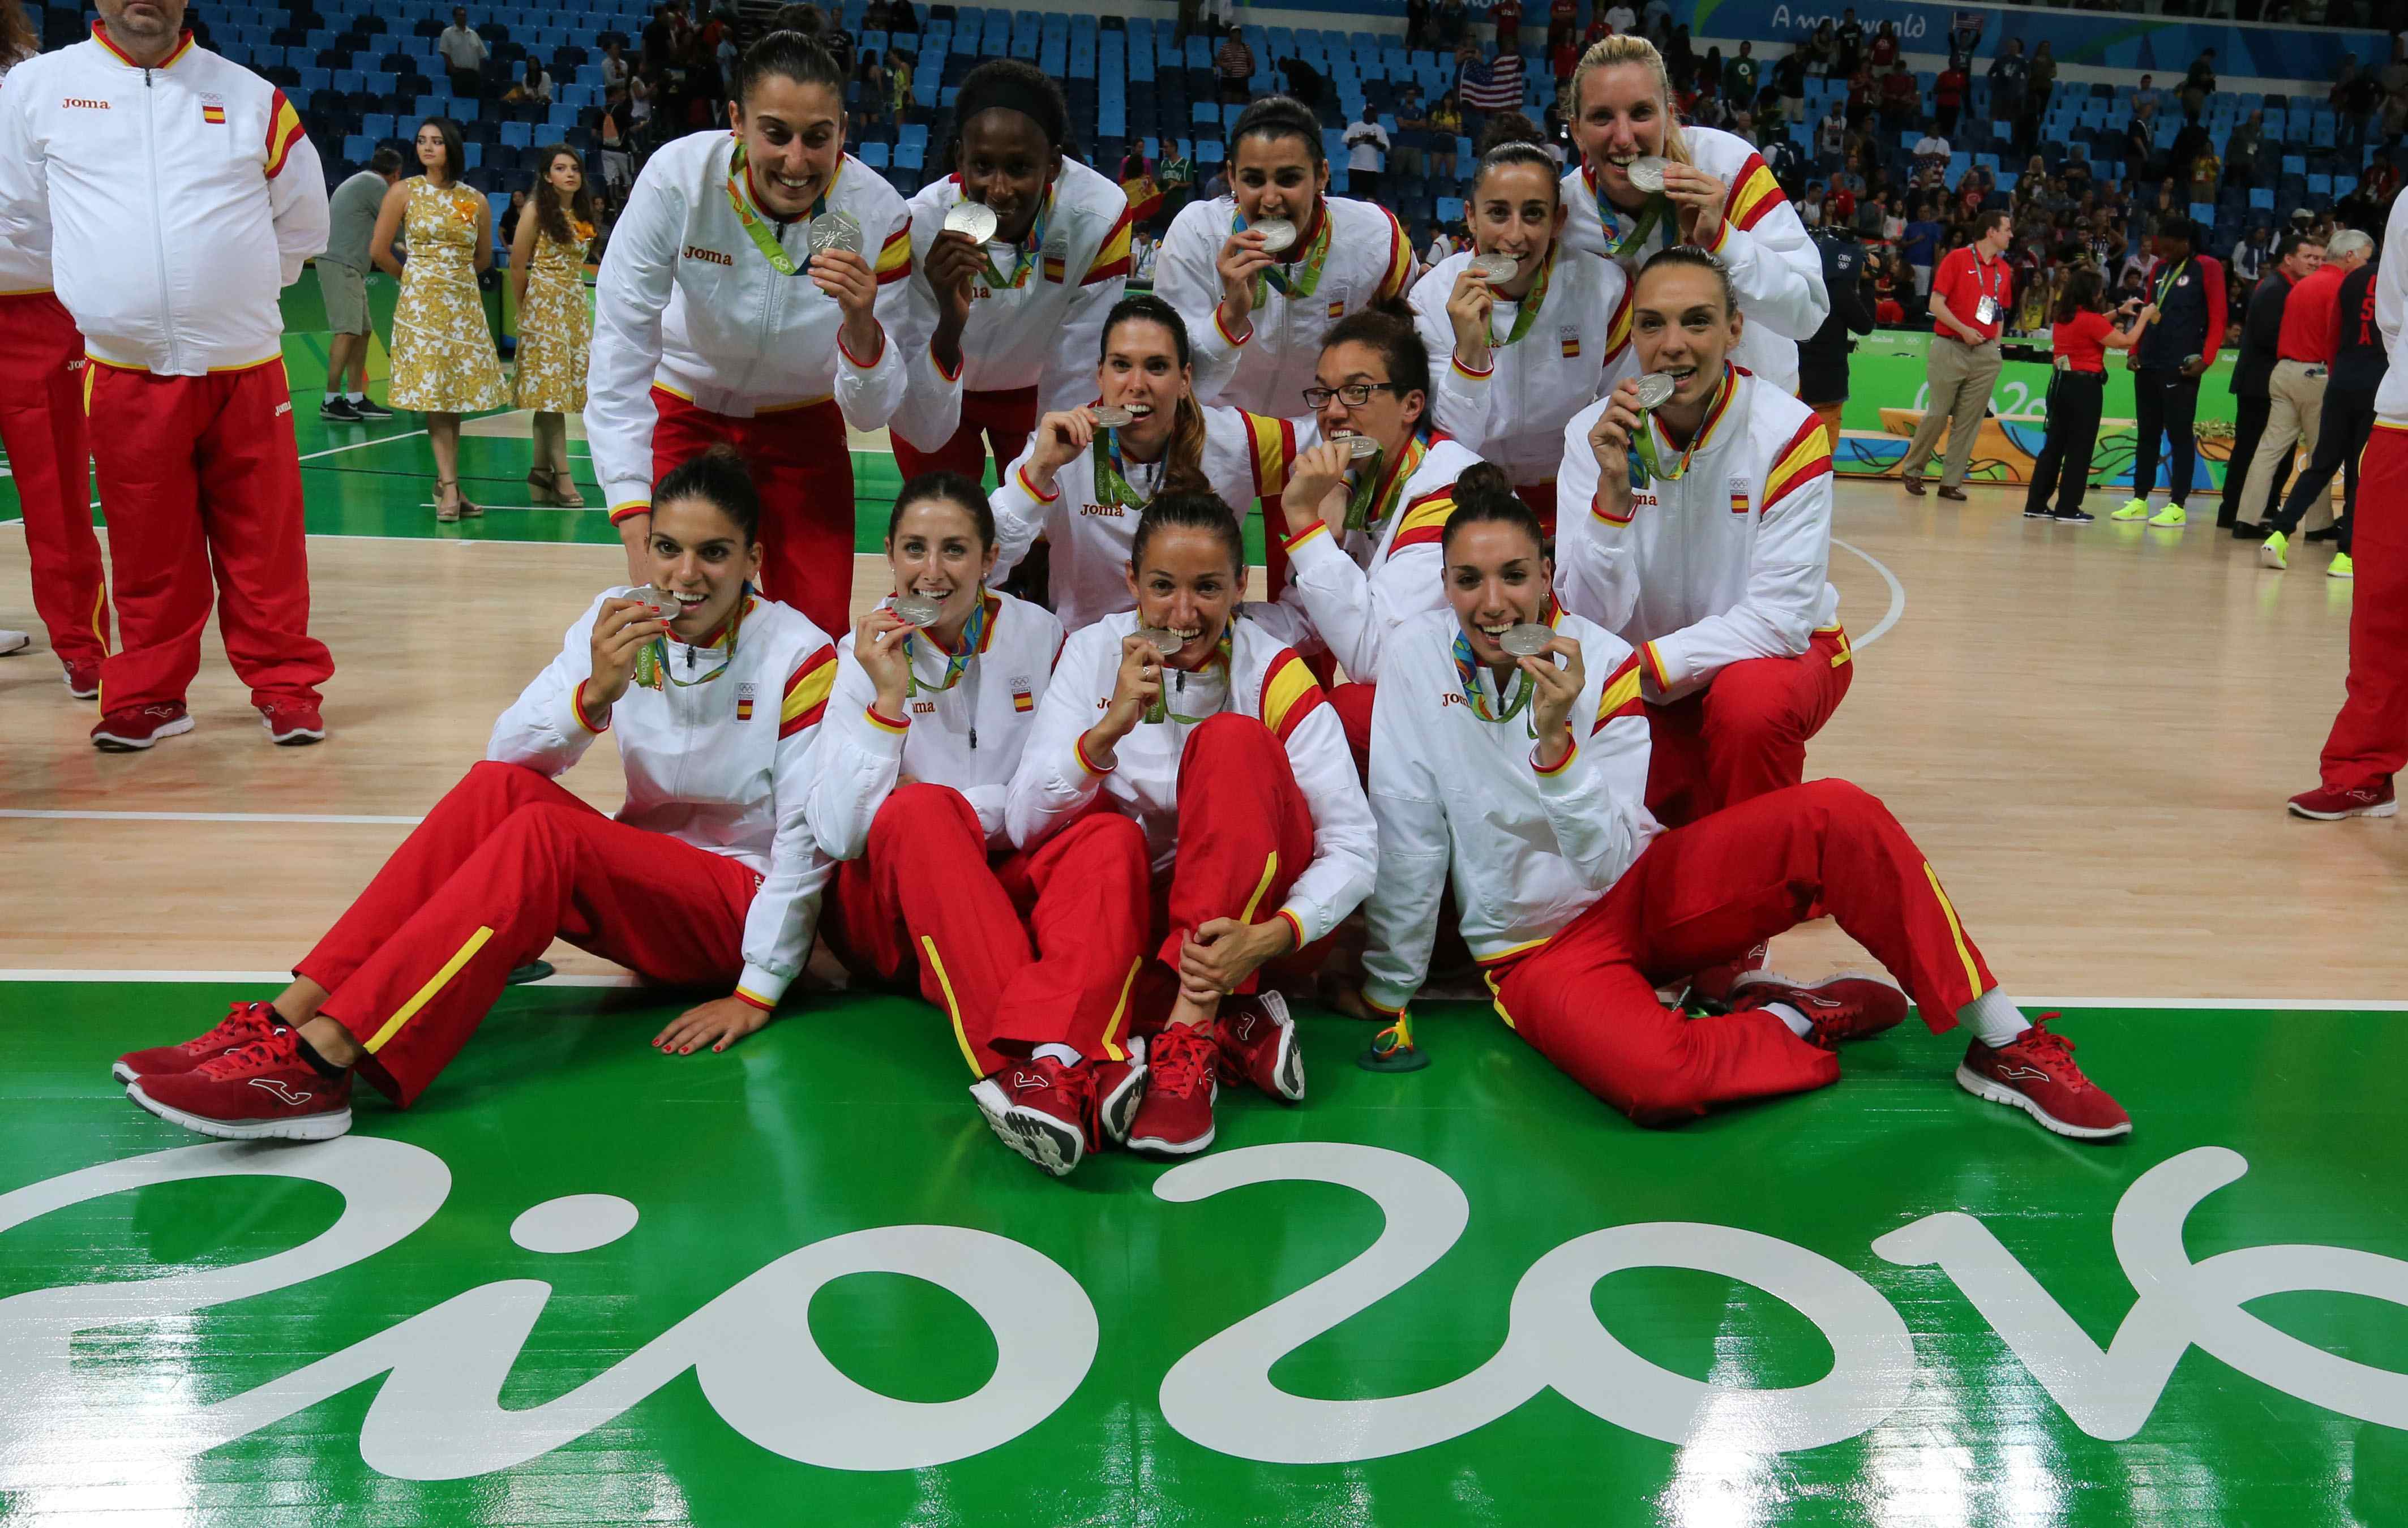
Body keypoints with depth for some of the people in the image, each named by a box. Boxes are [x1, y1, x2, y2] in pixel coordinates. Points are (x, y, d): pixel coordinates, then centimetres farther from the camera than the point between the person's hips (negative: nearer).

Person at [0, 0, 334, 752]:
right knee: (148, 550, 6)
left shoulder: (252, 97, 5)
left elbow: (302, 224, 15)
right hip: (125, 373, 0)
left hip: (246, 367, 0)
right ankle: (148, 695, 18)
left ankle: (284, 685, 13)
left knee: (266, 542, 2)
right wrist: (113, 287, 12)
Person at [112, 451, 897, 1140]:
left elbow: (806, 834, -16)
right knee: (496, 788, -22)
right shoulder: (616, 622, 0)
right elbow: (510, 754, -7)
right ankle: (288, 1017, -25)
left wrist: (759, 991, -18)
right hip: (640, 885, 5)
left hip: (739, 906, -5)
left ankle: (322, 1065, -38)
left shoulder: (797, 654, -14)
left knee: (545, 833, -29)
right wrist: (594, 694, -26)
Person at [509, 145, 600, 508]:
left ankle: (541, 470, 10)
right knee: (552, 386, -8)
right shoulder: (536, 210, -4)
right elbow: (518, 265, -2)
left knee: (553, 390, 6)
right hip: (543, 303, -6)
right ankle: (562, 475, -11)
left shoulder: (584, 215, 12)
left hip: (576, 304, 6)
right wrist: (522, 310, 4)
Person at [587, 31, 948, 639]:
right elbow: (621, 356, -25)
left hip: (803, 427, 1)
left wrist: (862, 326, -41)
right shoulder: (677, 179, -27)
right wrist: (635, 524, -34)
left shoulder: (878, 217, -24)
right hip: (685, 413, -1)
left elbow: (871, 414, -19)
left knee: (819, 630, -3)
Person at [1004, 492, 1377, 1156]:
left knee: (1231, 741, -28)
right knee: (1097, 829, -29)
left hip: (1261, 907, -2)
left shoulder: (1274, 674, -10)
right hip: (1136, 911, 2)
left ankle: (1189, 1033, -33)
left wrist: (1266, 938, -32)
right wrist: (1109, 729, -29)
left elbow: (1355, 845, -15)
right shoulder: (1094, 653, -4)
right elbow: (1024, 826, -13)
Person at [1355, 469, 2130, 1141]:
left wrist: (1555, 738, -31)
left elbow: (1610, 861, -17)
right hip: (1538, 947, -2)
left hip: (1646, 889, 2)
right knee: (1657, 1083, -36)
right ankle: (1799, 1024, -5)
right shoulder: (1419, 656, -11)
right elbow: (1406, 833, -6)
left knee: (1838, 812, -22)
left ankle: (2002, 1043, -10)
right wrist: (1389, 986, -1)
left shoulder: (1603, 664, -9)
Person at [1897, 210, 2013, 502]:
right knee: (1938, 413, -4)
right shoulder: (1957, 258, -3)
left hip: (1985, 354, 5)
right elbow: (1936, 304, -7)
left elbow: (2000, 312, 22)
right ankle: (1912, 470, 14)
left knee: (1970, 420, 1)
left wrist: (1995, 346, 11)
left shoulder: (2003, 269, 13)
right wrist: (1964, 330, -15)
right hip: (1950, 348, -5)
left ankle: (1952, 481, 6)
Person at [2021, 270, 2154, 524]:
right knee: (2079, 449, -1)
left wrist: (2119, 313, 25)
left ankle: (2036, 505, 9)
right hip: (2084, 387, -7)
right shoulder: (2090, 319, -15)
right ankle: (2068, 509, 0)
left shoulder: (2061, 317, 8)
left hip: (2062, 383, 8)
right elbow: (2126, 341, -11)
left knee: (2054, 445, 10)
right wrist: (2144, 317, 1)